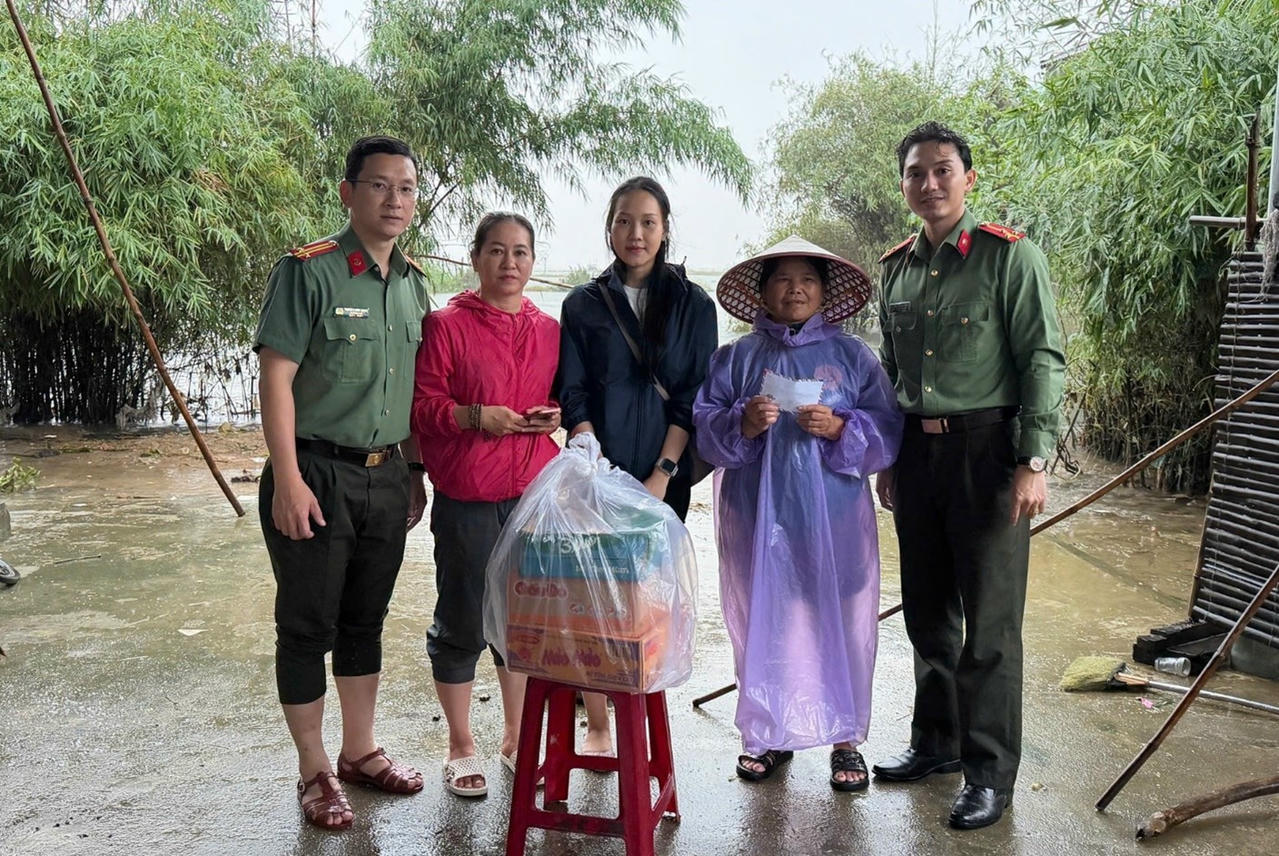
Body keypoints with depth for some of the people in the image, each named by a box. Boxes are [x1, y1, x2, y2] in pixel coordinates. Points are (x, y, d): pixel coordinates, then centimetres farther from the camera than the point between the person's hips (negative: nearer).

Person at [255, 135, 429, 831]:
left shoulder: (414, 282, 10)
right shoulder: (308, 271, -10)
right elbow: (276, 380, -13)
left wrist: (414, 472, 16)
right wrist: (288, 481, -18)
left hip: (387, 477, 6)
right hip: (316, 474, -6)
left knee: (366, 618, 16)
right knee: (308, 626, 5)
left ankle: (360, 751, 32)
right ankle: (314, 771, 20)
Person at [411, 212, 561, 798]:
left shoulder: (549, 331, 11)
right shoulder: (446, 325, -4)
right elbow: (421, 405, -6)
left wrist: (554, 417, 0)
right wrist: (475, 416, -20)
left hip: (534, 494, 4)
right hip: (467, 499, -4)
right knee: (462, 623, 5)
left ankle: (515, 739, 30)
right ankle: (460, 746, 24)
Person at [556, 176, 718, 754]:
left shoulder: (693, 304, 7)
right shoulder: (583, 305, 8)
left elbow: (695, 397, 1)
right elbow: (573, 397, 3)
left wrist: (662, 474, -10)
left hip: (663, 476, 0)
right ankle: (597, 724, 8)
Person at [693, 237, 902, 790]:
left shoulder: (852, 355, 6)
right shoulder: (736, 358, 8)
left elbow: (888, 432, 0)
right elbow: (703, 428, 2)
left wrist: (839, 428, -16)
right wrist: (742, 424, -17)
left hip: (834, 517, -1)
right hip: (757, 516, 1)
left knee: (839, 622, 2)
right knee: (762, 623, 7)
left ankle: (845, 737, 18)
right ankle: (769, 734, 24)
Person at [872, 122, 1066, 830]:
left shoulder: (1009, 255, -6)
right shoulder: (897, 267, 12)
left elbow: (1044, 360, -10)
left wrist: (1033, 462, -16)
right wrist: (886, 458, 16)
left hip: (985, 448, -6)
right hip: (915, 450, 6)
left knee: (990, 620, 0)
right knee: (927, 611, 15)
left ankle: (991, 771, 12)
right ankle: (936, 739, 32)